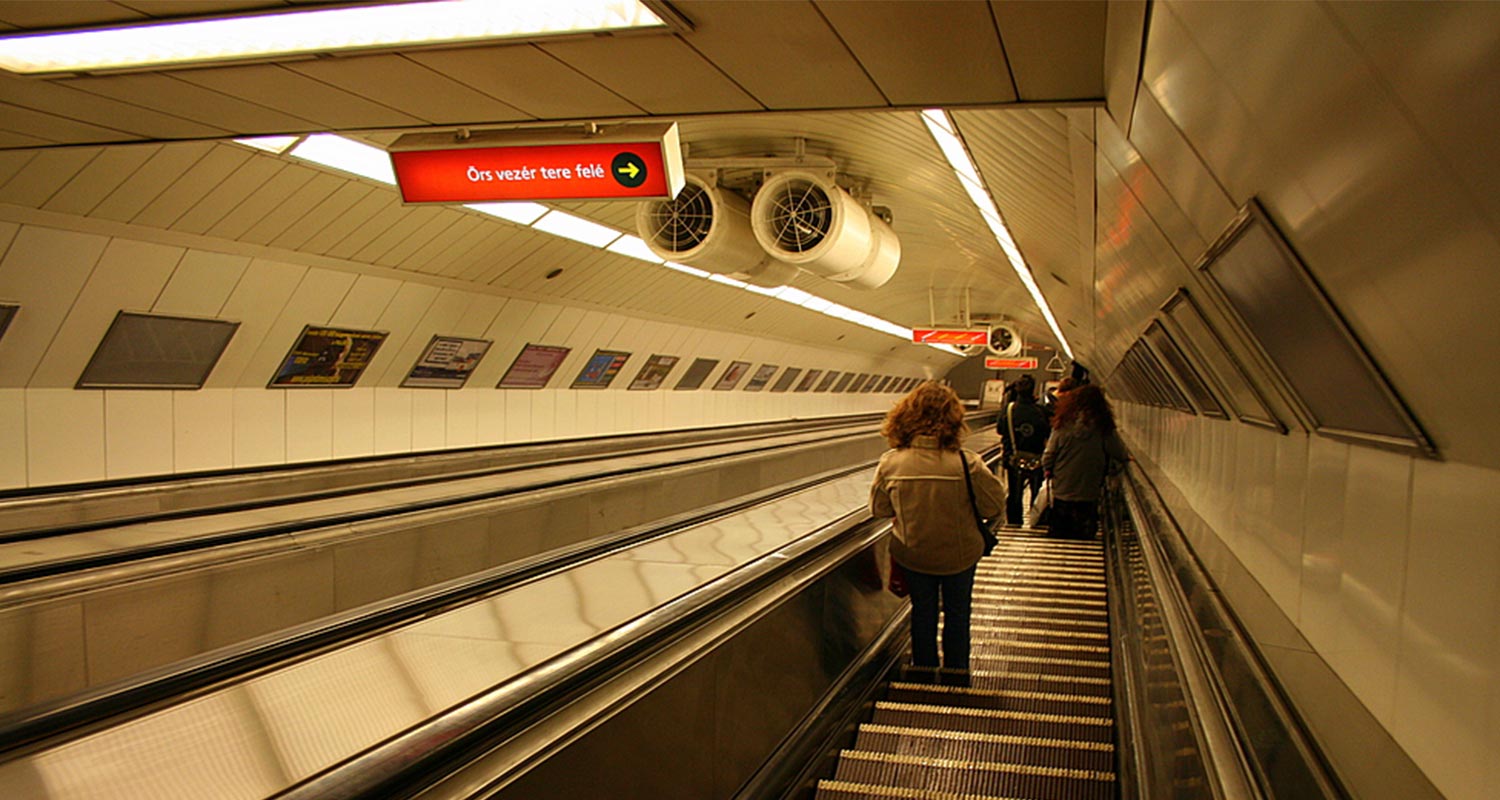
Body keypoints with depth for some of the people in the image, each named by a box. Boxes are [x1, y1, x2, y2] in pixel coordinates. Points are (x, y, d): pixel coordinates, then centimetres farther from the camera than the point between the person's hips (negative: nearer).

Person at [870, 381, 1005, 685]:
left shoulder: (891, 463, -20)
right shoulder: (967, 463, -26)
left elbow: (878, 508, -6)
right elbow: (995, 505, -15)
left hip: (912, 554, 2)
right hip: (959, 554, -1)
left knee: (922, 610, 22)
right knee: (957, 611, 21)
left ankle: (924, 668, 36)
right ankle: (955, 669, 36)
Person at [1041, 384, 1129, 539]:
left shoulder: (1063, 425, -6)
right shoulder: (1103, 428, -9)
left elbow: (1049, 455, -1)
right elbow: (1121, 454, -2)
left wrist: (1048, 470, 17)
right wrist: (1127, 457, 21)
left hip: (1061, 492, 1)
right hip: (1088, 495, -1)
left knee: (1059, 536, 13)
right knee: (1084, 538, 8)